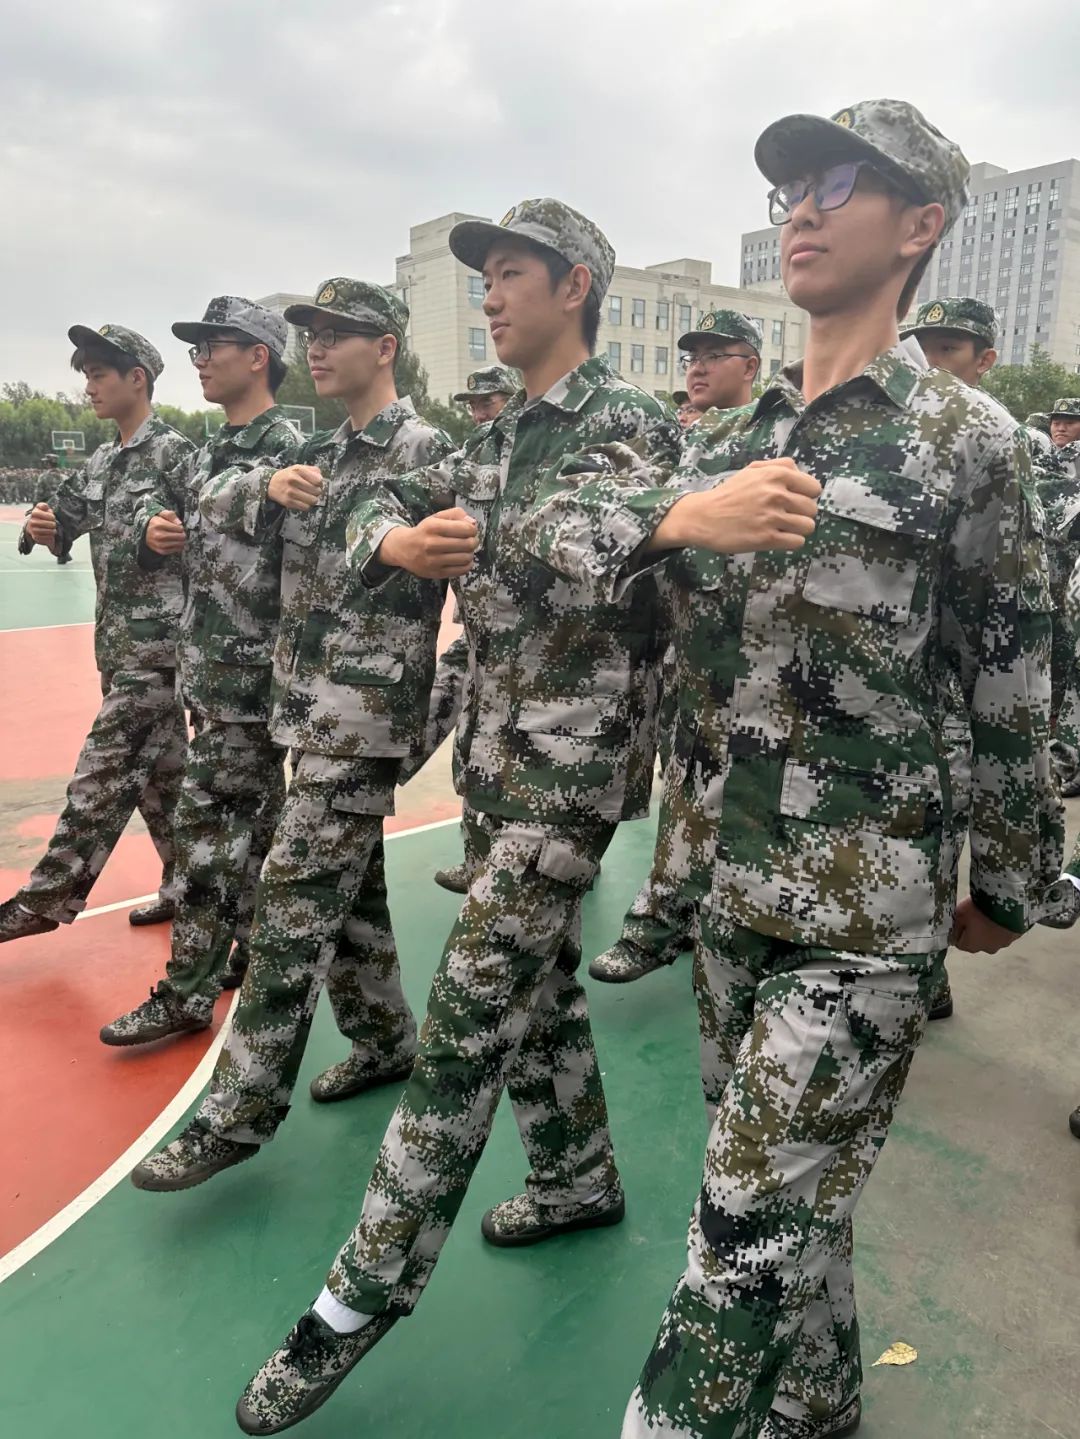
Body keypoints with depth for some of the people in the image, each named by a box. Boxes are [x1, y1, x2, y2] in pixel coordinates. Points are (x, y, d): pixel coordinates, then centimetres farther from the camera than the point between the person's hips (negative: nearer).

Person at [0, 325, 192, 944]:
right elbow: (62, 520, 12)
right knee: (158, 766, 12)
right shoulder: (100, 462, 15)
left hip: (157, 639, -8)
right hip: (116, 639, 8)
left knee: (104, 766, -5)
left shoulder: (173, 452, -9)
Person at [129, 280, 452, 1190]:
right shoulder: (320, 453, 17)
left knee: (293, 904, -6)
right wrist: (268, 486, -7)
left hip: (365, 718, -8)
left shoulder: (422, 449, -8)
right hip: (311, 707, 8)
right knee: (349, 889, 16)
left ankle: (241, 1110, 4)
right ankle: (385, 1040, 32)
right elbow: (215, 498, 15)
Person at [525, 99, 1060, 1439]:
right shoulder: (725, 438, 9)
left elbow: (1013, 689, -3)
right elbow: (557, 515, -1)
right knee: (791, 1201, 23)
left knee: (750, 1229, 1)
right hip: (729, 887, 6)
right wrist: (669, 514, -22)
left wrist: (1008, 883, 3)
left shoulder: (966, 436, -6)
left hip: (867, 910, -5)